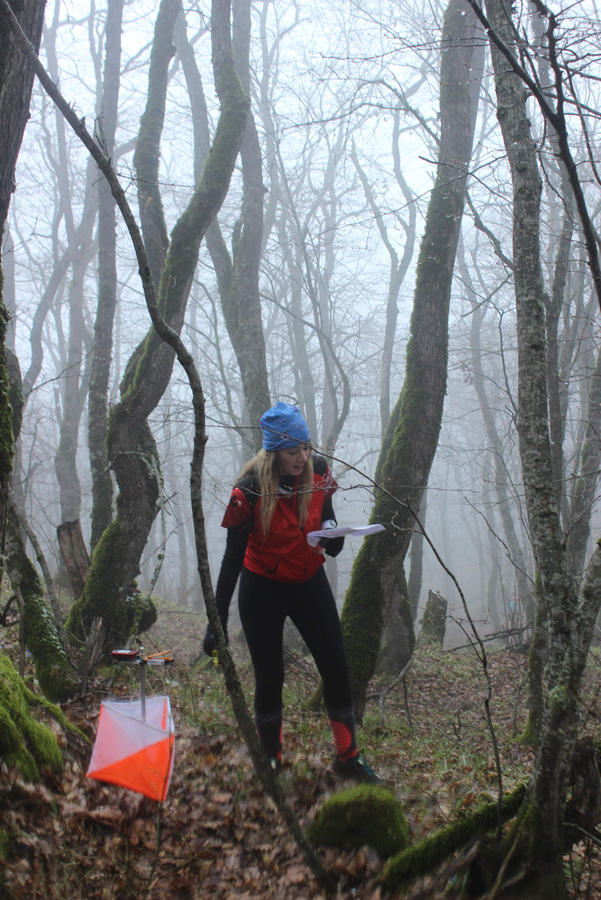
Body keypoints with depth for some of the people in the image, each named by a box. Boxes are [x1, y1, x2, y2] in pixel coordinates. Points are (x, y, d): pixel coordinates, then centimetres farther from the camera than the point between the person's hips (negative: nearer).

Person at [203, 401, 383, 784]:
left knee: (336, 667, 4)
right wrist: (218, 620, -18)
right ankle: (270, 762, 26)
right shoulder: (251, 489, -24)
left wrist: (331, 532, -19)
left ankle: (349, 757, 21)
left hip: (309, 582, 4)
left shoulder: (318, 471, -13)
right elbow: (233, 556, -18)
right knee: (270, 678, 4)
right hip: (263, 588, -4)